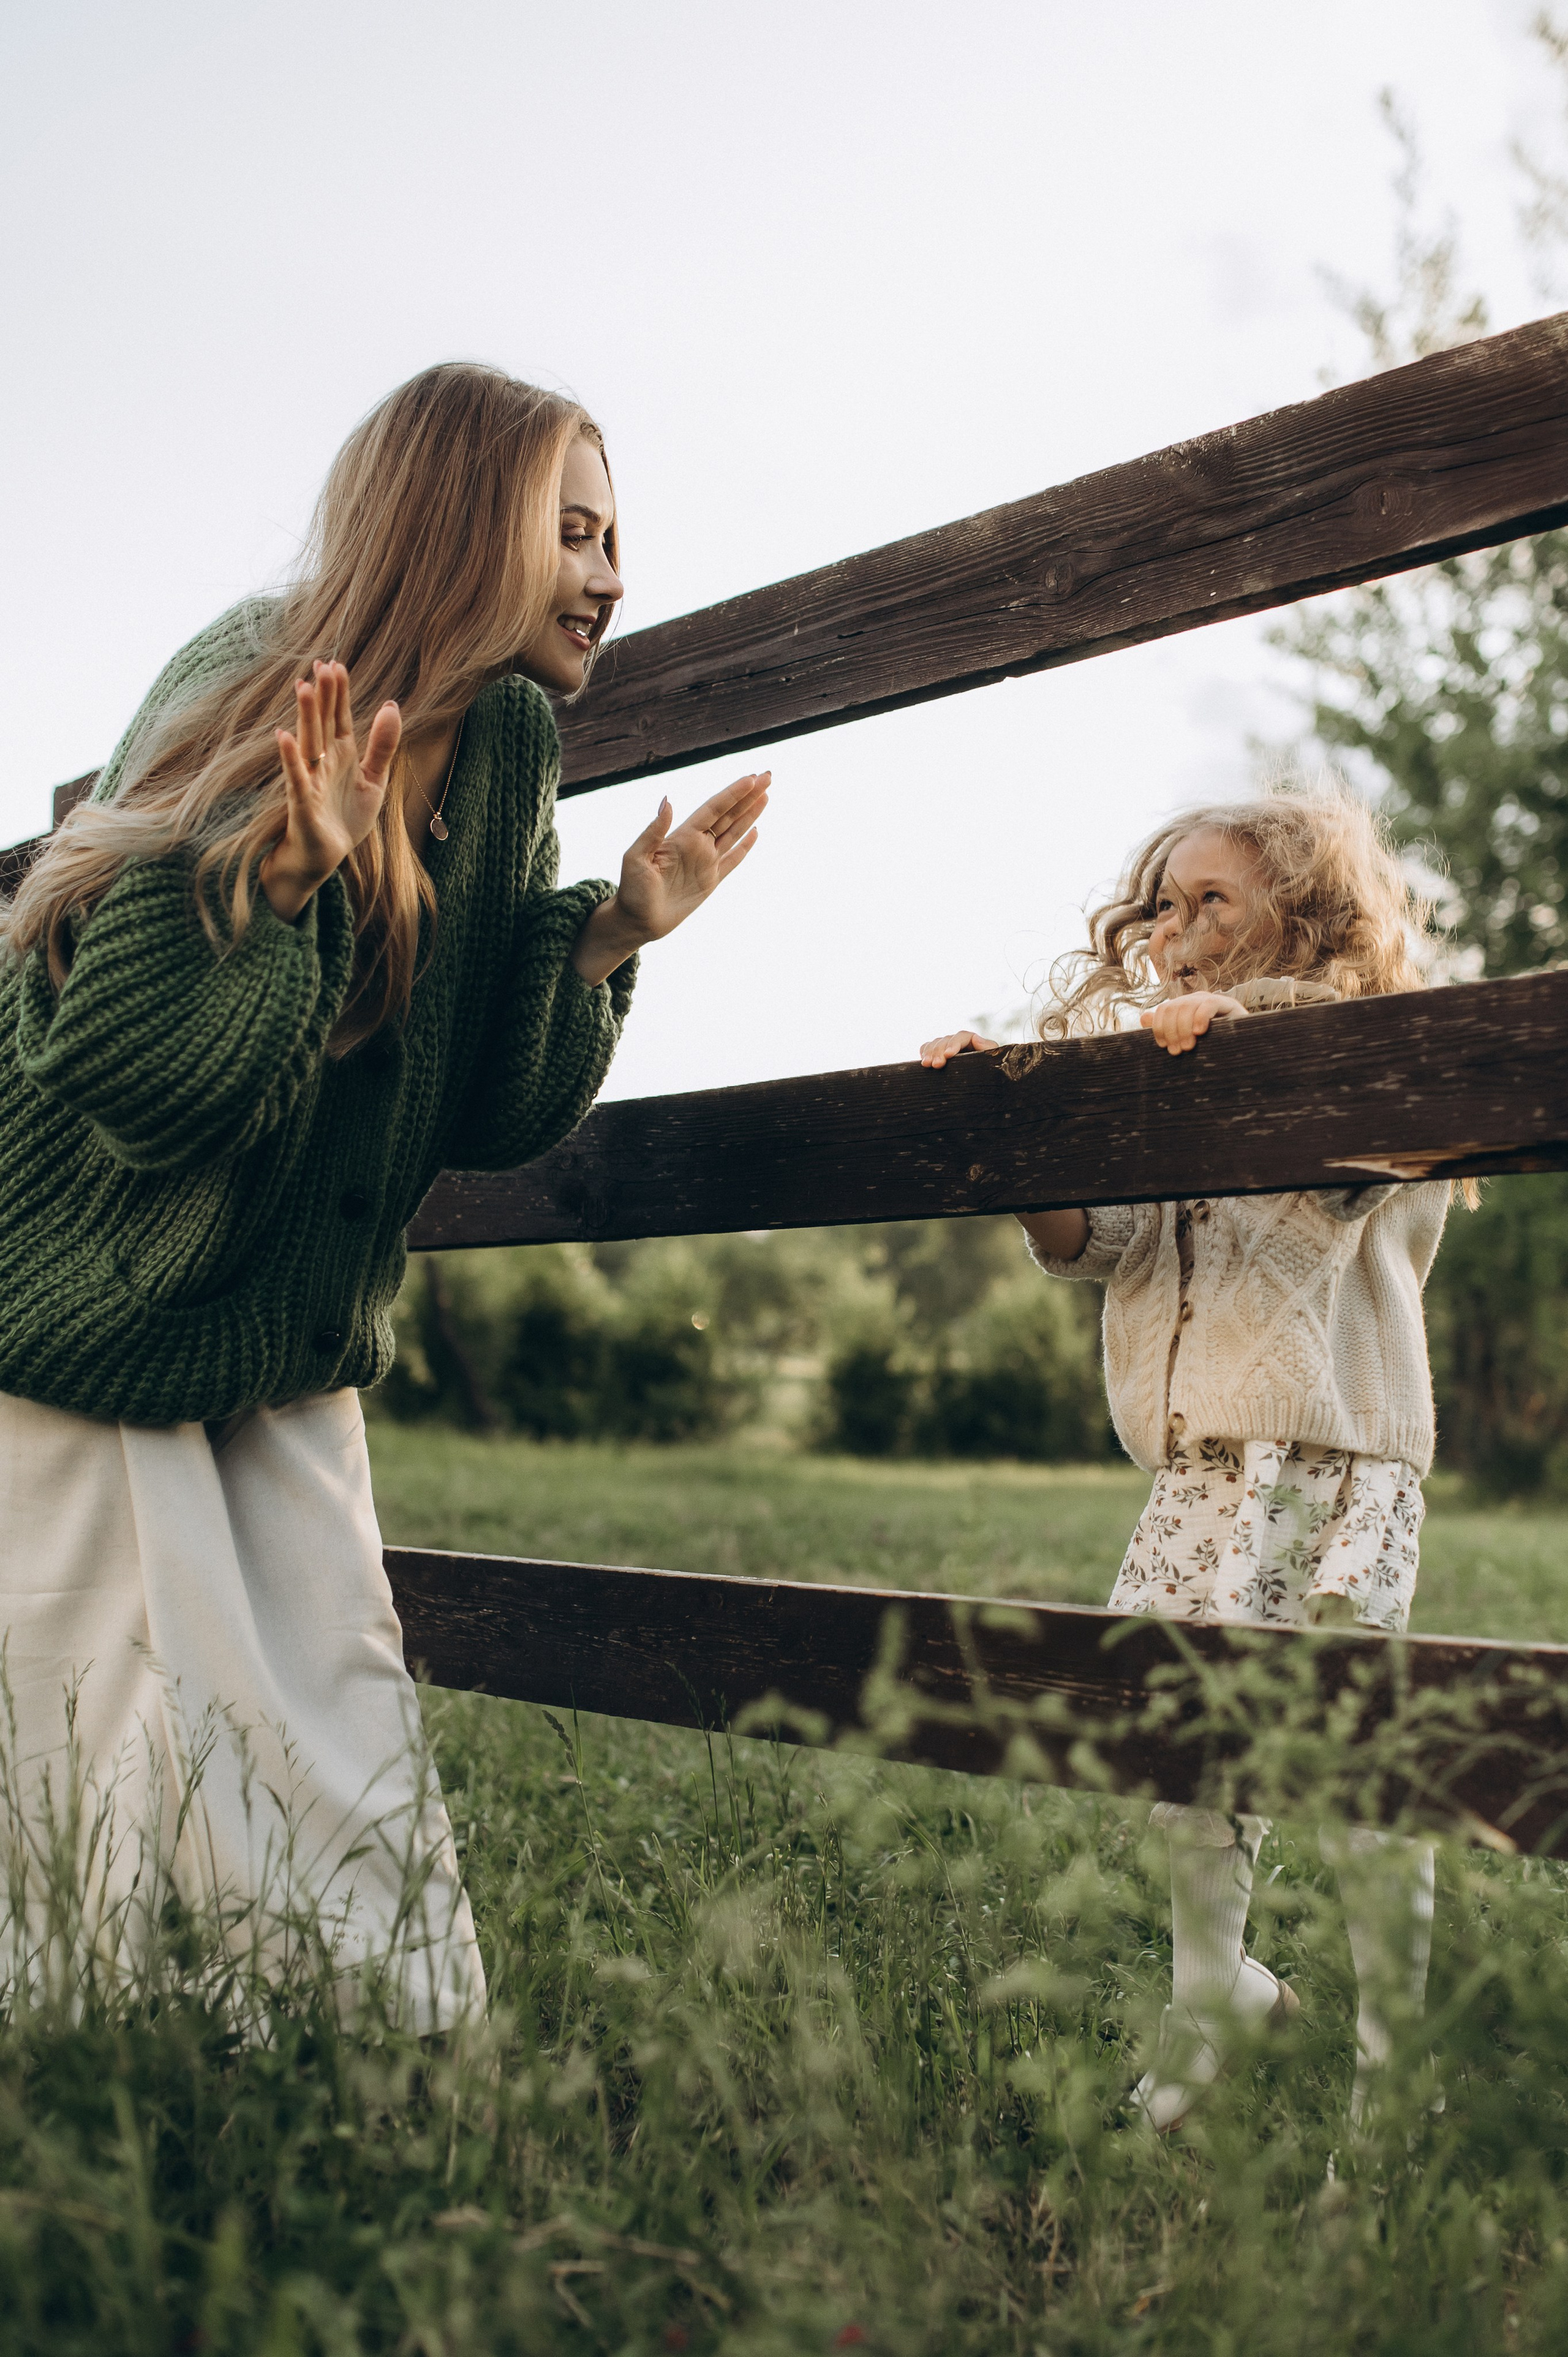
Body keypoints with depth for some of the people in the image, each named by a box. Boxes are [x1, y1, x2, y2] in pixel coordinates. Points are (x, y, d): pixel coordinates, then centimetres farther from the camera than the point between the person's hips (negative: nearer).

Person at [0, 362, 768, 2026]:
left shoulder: (501, 752, 3)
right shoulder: (253, 715, -18)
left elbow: (481, 1120, 3)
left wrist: (611, 937, -9)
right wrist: (289, 879, -35)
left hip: (284, 1355, 6)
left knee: (360, 1826, 2)